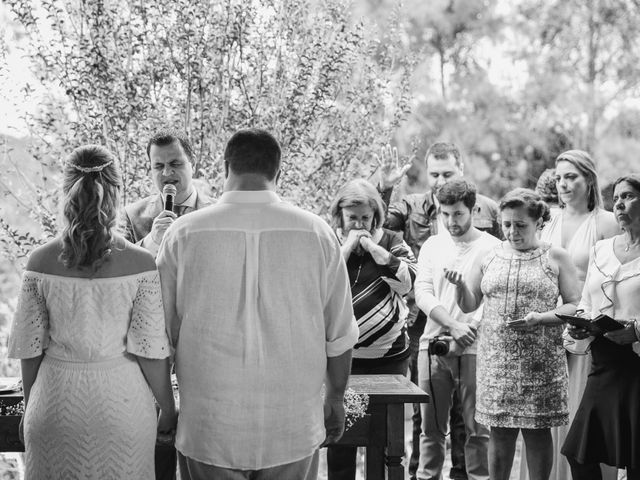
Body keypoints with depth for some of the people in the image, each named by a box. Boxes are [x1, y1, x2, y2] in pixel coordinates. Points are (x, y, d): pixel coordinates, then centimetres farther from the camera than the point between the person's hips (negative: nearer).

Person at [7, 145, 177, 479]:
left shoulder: (41, 262, -9)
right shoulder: (140, 264, -14)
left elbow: (30, 347, -2)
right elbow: (150, 350, -11)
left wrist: (30, 405, 13)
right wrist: (168, 409, 3)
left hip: (55, 402, 1)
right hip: (122, 401, -1)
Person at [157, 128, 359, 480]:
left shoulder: (183, 234, -7)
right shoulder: (316, 233, -5)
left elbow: (164, 331, 1)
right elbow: (339, 335, 2)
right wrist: (335, 398, 17)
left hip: (208, 428, 0)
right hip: (292, 429, 1)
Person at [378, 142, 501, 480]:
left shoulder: (487, 210, 4)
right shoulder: (412, 207, 4)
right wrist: (383, 188, -19)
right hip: (424, 323, 0)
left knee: (465, 410, 7)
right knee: (423, 410, 8)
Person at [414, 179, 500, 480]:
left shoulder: (492, 248, 0)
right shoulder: (432, 245, 12)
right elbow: (422, 293, 3)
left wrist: (466, 333, -14)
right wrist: (454, 326, -11)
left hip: (473, 349, -3)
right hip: (433, 345, 3)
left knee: (477, 429, -1)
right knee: (430, 427, 9)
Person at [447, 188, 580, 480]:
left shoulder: (556, 258, 1)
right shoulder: (489, 257, 8)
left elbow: (574, 306, -2)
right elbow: (469, 305, 11)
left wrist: (540, 318, -18)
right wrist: (460, 285, -11)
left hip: (540, 361, -2)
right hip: (496, 358, 2)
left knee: (537, 431, 3)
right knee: (499, 431, 5)